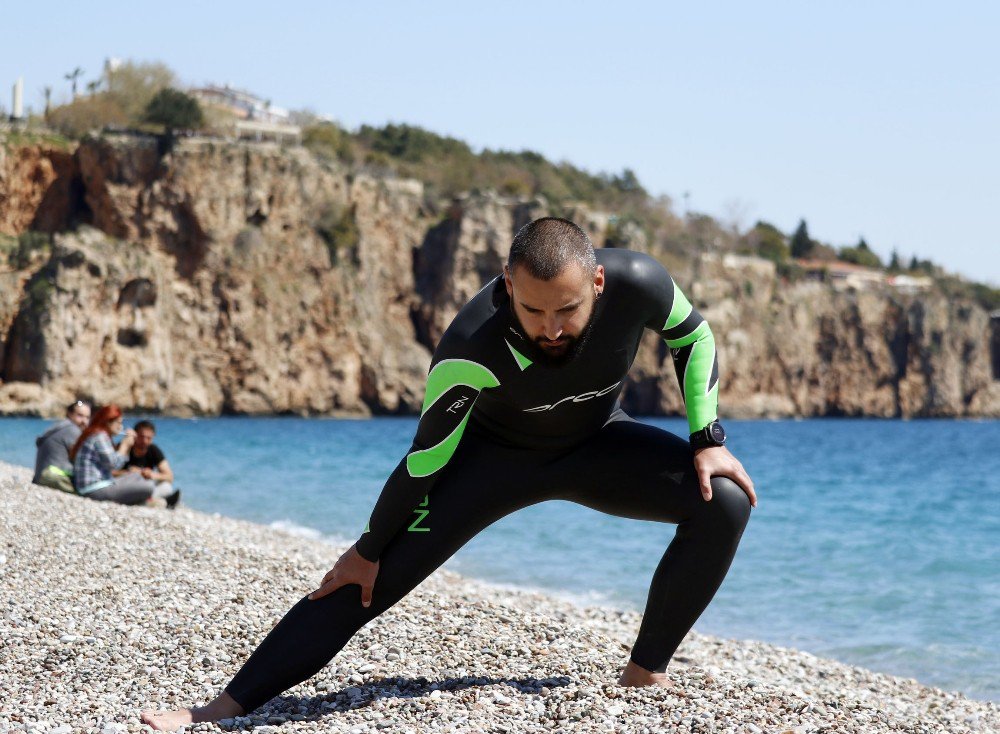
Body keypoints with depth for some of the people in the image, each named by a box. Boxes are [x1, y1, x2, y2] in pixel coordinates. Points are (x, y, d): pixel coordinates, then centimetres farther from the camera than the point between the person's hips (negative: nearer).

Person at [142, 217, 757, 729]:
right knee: (371, 578, -15)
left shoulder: (638, 283, -33)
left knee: (725, 502, -18)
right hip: (497, 451, -3)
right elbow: (426, 458, -25)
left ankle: (648, 673, -4)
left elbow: (693, 338, -8)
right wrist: (369, 550, -14)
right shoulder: (474, 349, -39)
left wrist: (707, 440, -13)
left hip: (598, 444, 3)